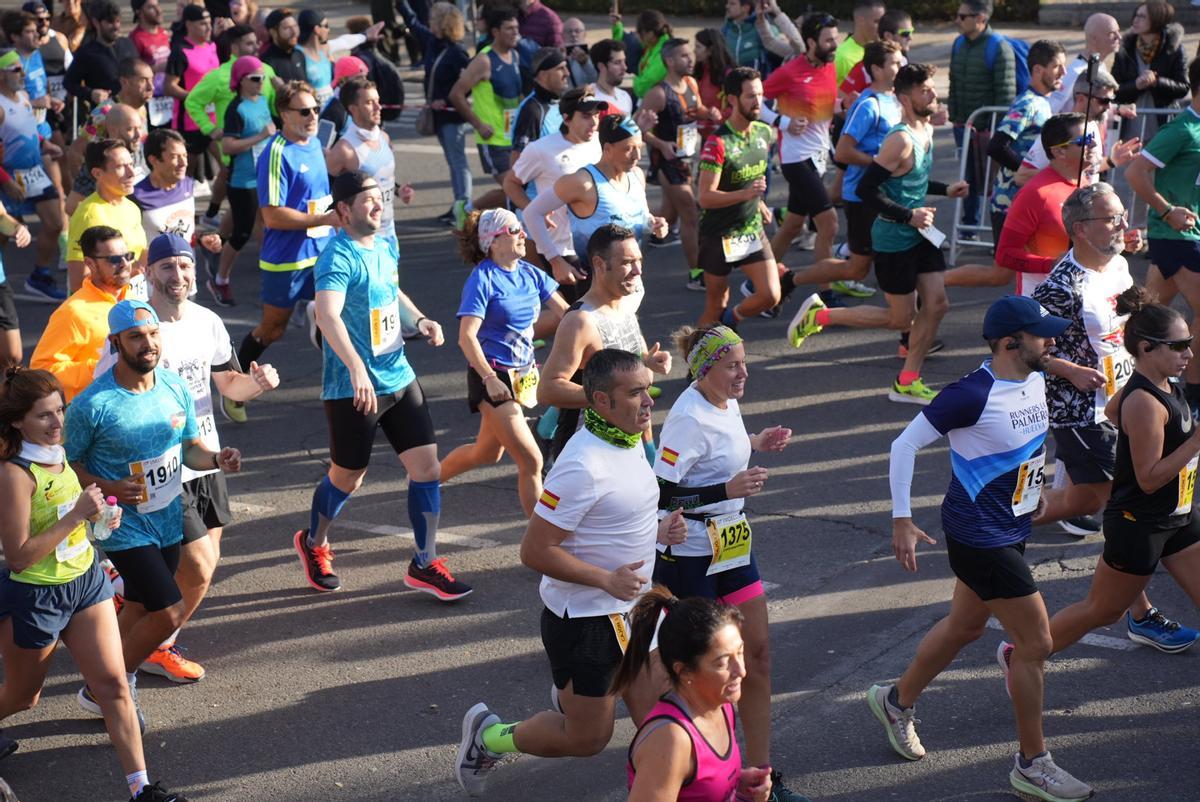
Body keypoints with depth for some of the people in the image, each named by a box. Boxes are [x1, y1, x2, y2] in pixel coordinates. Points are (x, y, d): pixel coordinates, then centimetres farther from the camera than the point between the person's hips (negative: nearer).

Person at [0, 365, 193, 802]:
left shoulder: (57, 454, -1)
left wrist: (98, 516, -1)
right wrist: (77, 516, -27)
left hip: (86, 580, 7)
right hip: (35, 597, -7)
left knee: (113, 684, 2)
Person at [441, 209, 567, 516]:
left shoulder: (530, 274, 5)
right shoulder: (483, 279, -14)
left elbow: (565, 314, 9)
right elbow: (467, 337, -20)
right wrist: (490, 378, -27)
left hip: (523, 374, 8)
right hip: (493, 378, -8)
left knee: (488, 452, 24)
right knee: (531, 461, -11)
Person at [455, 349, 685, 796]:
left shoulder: (630, 440, 3)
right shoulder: (582, 466, -26)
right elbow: (535, 551, -25)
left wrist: (656, 530, 2)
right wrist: (607, 579, -23)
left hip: (631, 610, 8)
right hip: (584, 619, -8)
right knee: (587, 738, 7)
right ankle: (488, 736, 27)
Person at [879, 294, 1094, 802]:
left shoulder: (1035, 379, 1)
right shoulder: (973, 394, -24)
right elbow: (905, 445, -17)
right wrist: (902, 521, -18)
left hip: (1010, 529, 9)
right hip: (980, 537, -9)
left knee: (965, 626, 23)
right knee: (1035, 642, -4)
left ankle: (897, 701, 45)